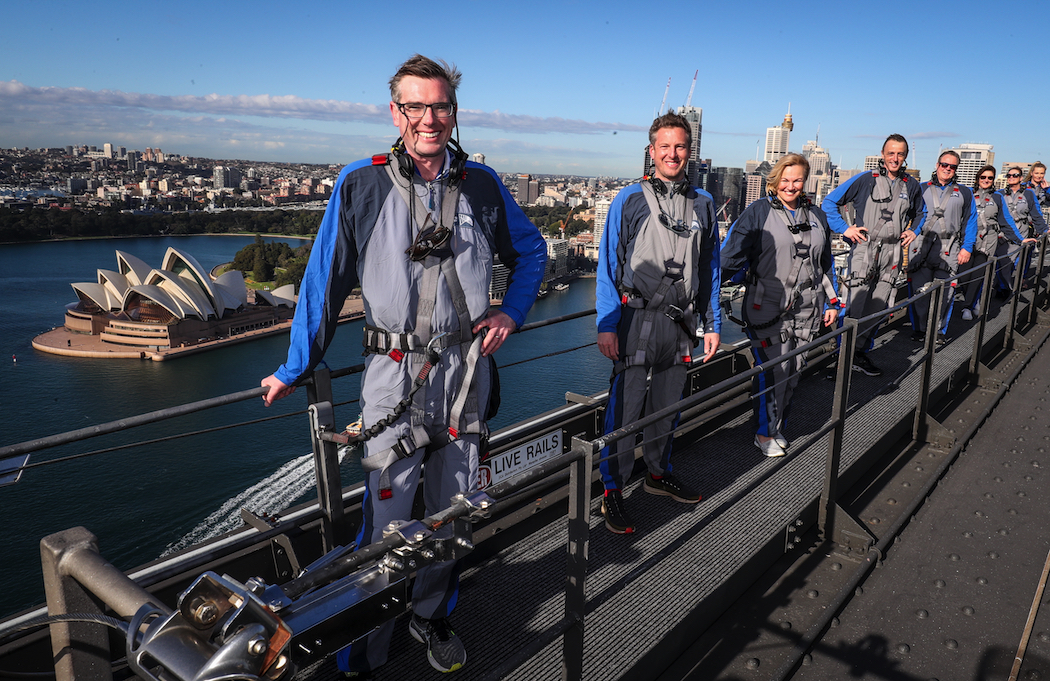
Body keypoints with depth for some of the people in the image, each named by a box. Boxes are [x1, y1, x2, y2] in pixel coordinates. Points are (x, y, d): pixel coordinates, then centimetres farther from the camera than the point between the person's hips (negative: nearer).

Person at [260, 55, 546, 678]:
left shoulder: (482, 185, 3)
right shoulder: (360, 186, -5)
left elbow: (531, 251, 18)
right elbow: (325, 282, 0)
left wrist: (512, 311, 5)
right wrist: (296, 370, 4)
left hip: (467, 370, 3)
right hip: (395, 374, -3)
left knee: (452, 510, 15)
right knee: (386, 520, 1)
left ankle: (433, 615, 38)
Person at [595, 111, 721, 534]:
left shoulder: (703, 204, 10)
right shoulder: (630, 199, -2)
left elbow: (710, 268, 14)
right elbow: (608, 265, -5)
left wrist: (712, 324, 10)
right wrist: (606, 325, -11)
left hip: (681, 321, 4)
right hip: (637, 319, -4)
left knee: (667, 403, 15)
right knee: (625, 406, -3)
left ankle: (659, 473, 33)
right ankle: (613, 491, 9)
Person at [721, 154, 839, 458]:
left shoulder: (816, 216, 14)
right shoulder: (758, 212, -3)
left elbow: (826, 263, 21)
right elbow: (733, 255, -7)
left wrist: (831, 302, 19)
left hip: (806, 311, 5)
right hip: (768, 308, -5)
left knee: (793, 370, 9)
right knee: (773, 370, -4)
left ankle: (778, 427, 26)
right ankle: (765, 433, 13)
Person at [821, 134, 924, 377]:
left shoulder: (911, 186, 11)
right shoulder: (865, 180, -4)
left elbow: (920, 214, 29)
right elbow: (829, 202, -1)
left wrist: (914, 231, 10)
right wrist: (845, 228, -9)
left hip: (892, 255, 5)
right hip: (864, 250, -5)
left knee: (879, 307, 8)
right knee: (855, 305, -9)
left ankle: (861, 352, 19)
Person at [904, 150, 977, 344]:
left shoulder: (964, 193, 15)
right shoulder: (922, 189, 13)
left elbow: (970, 221, 12)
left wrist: (967, 247, 2)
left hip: (949, 249, 1)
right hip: (920, 246, 0)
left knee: (944, 291, -2)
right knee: (919, 289, -3)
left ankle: (939, 331, 10)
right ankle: (919, 329, 7)